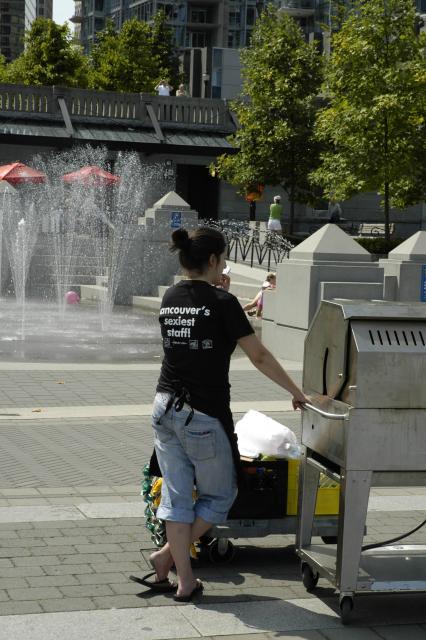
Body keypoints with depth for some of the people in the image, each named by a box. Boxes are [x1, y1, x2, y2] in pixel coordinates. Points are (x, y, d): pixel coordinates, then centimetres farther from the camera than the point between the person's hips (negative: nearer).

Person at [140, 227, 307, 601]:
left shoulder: (169, 300, 6)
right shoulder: (222, 303, -13)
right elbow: (259, 356, -8)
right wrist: (296, 392, 3)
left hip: (166, 408, 6)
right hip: (204, 415, -6)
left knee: (176, 496, 10)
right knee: (219, 495, 13)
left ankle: (185, 580, 12)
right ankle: (166, 557, 9)